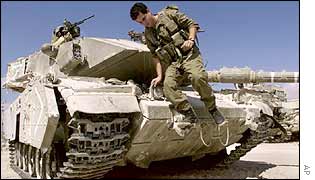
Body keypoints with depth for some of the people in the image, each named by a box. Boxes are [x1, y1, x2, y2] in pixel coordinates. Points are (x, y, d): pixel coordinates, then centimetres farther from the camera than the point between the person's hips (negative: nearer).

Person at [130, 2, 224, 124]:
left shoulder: (169, 14, 3)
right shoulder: (148, 35, 14)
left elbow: (192, 24, 2)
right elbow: (155, 56, 12)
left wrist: (191, 39, -16)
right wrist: (159, 75, 2)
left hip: (189, 55, -4)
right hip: (172, 64, 4)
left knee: (198, 77, -31)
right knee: (168, 85, -24)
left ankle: (213, 110, -11)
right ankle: (189, 114, -16)